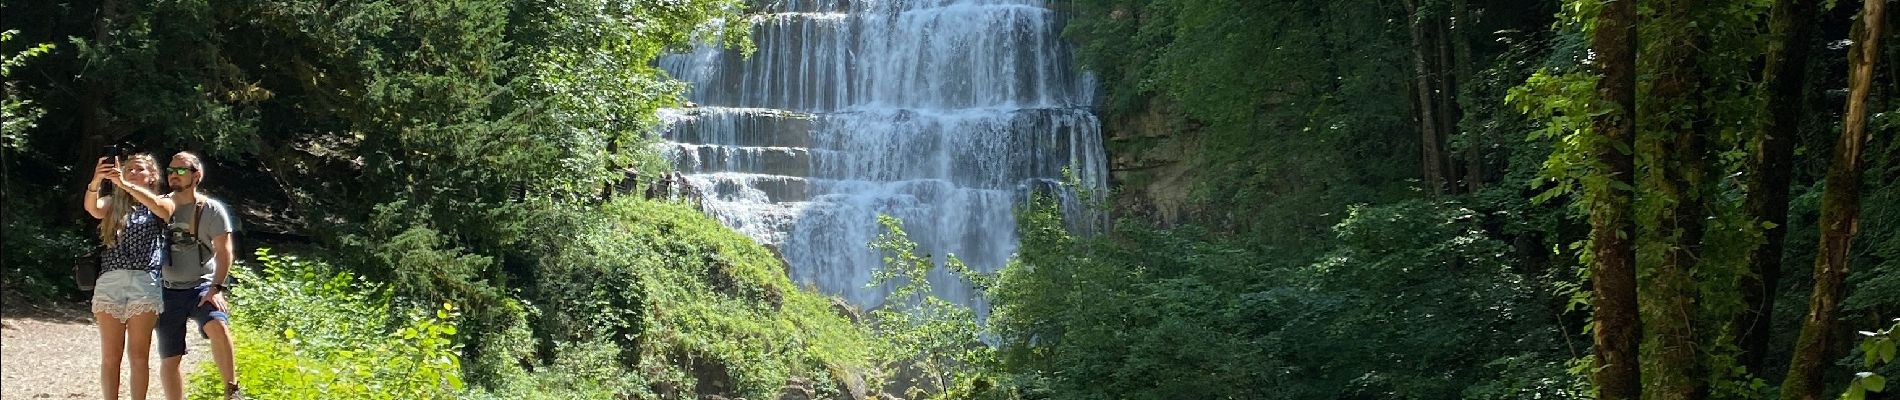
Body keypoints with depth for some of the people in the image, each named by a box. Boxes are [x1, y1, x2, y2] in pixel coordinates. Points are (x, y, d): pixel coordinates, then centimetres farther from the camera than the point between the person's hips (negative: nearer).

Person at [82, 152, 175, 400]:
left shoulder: (161, 204, 11)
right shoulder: (114, 205, 16)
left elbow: (161, 208, -14)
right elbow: (92, 208, -6)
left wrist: (124, 184, -25)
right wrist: (96, 180, -27)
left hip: (145, 283, -2)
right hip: (110, 281, 2)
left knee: (139, 355, 0)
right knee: (110, 356, 2)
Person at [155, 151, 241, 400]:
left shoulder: (211, 209, -1)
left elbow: (224, 252, -6)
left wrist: (216, 288, -16)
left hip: (201, 286, -3)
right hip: (168, 291, 4)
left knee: (217, 325, -33)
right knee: (169, 359, 3)